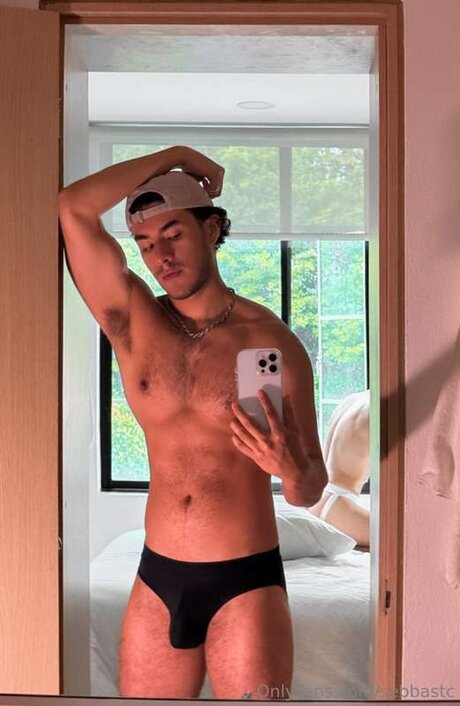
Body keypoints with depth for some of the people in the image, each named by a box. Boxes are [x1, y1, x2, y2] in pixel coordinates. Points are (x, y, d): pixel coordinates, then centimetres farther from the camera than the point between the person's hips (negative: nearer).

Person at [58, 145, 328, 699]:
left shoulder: (272, 341, -5)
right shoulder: (133, 323, 1)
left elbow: (311, 490, 0)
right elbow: (71, 208, -9)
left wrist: (292, 470, -23)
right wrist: (173, 157, -3)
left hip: (246, 583, -2)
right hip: (157, 580, 3)